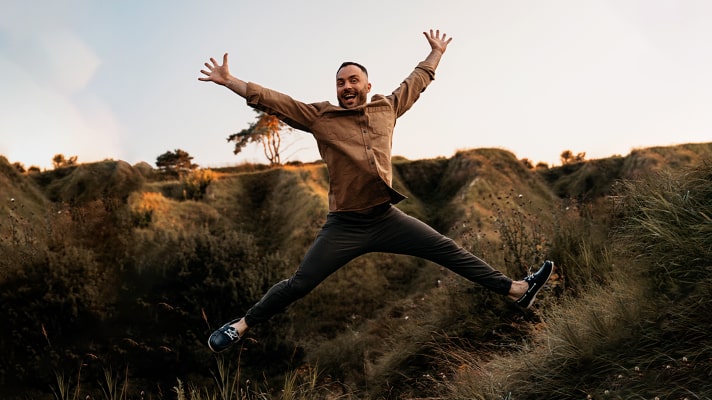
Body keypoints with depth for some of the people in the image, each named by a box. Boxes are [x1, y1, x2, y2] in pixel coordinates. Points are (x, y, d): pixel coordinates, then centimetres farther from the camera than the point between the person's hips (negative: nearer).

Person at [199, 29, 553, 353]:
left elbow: (417, 81, 25)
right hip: (344, 225, -3)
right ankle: (242, 324, 12)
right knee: (299, 284, -5)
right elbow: (271, 100, -1)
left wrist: (437, 51, 36)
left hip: (387, 218, 3)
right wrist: (228, 81, -7)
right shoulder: (320, 117, 1)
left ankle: (516, 290, 10)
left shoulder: (387, 108, 9)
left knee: (448, 250, 3)